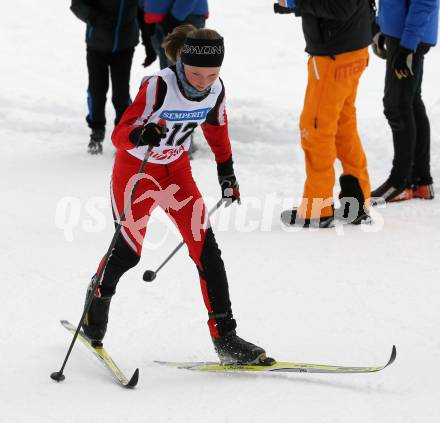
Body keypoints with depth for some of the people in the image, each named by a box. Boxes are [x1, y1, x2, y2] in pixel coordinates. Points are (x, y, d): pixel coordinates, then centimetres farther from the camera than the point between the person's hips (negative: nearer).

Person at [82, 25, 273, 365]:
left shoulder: (216, 90, -12)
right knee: (128, 252, -3)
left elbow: (217, 127, 10)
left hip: (177, 171, 4)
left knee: (206, 248, -7)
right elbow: (120, 134, -31)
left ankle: (225, 338, -4)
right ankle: (97, 301, 30)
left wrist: (227, 171, 17)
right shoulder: (159, 87, -28)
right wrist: (140, 135, -53)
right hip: (135, 169, -4)